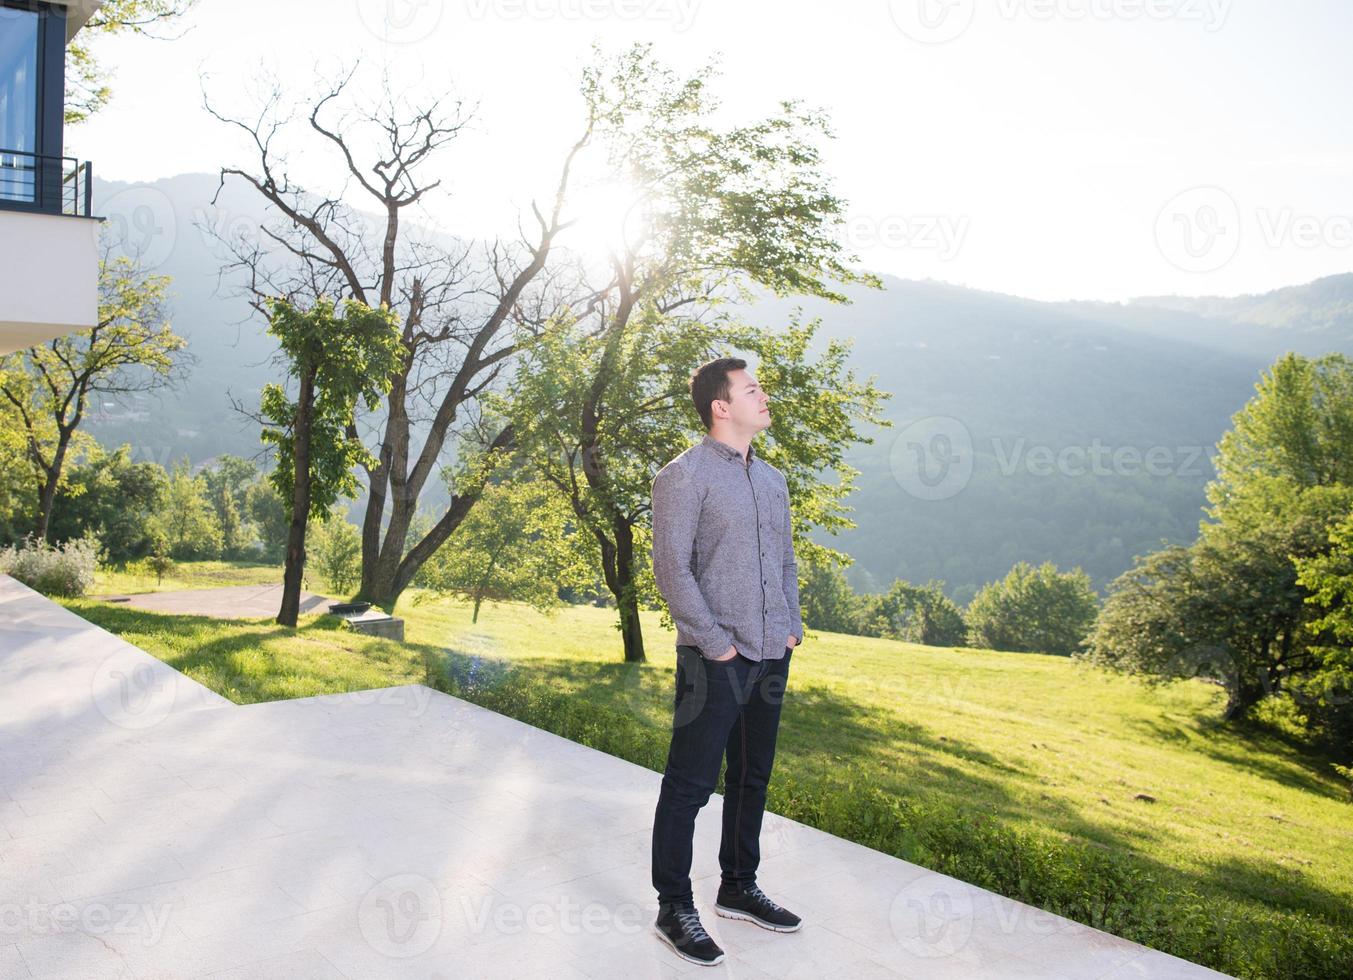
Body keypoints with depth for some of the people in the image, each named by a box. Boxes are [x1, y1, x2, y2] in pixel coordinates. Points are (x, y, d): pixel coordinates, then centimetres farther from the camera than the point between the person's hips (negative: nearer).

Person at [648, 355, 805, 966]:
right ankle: (674, 910, 12)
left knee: (752, 778, 17)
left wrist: (791, 628, 8)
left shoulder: (772, 480, 14)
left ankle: (738, 889, 32)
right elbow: (671, 568, -14)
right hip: (715, 660, -7)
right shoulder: (684, 476, -9)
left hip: (771, 657, 8)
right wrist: (716, 643, -15)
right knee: (689, 785, 0)